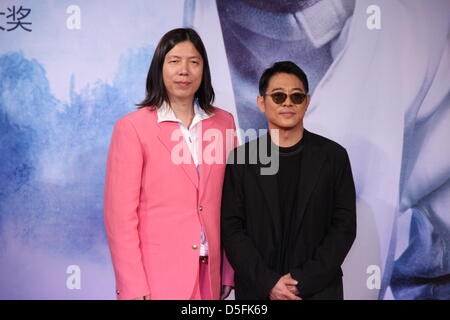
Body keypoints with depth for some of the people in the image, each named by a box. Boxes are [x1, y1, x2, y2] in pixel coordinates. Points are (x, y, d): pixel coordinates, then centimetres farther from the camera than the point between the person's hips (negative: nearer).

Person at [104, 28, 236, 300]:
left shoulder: (223, 122, 2)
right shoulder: (133, 127, -9)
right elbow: (120, 213, -9)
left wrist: (229, 272, 5)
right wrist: (133, 287, -10)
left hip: (209, 275, 4)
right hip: (157, 277, -3)